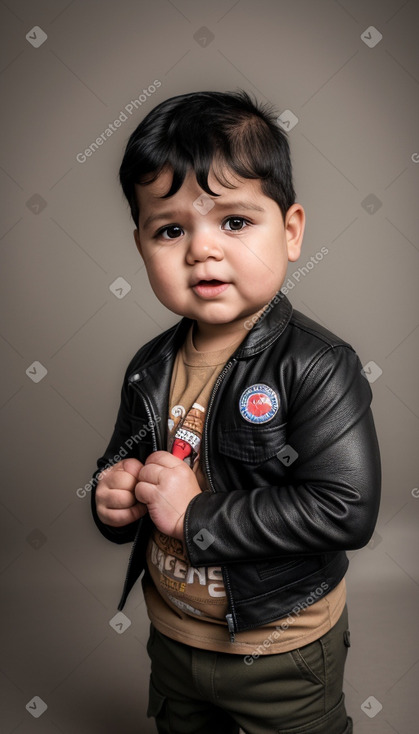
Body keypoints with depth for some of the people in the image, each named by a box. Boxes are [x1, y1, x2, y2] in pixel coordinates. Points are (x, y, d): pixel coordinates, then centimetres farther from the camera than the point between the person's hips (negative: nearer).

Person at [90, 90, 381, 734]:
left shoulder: (316, 367, -25)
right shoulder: (151, 369, -6)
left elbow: (347, 509, -31)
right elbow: (122, 459, 9)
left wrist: (199, 513, -29)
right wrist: (115, 497, -15)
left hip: (283, 652, -5)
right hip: (172, 636, 6)